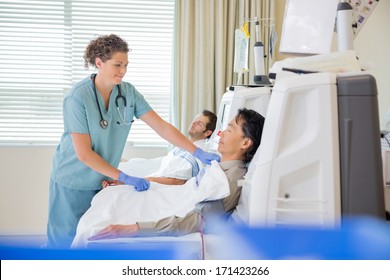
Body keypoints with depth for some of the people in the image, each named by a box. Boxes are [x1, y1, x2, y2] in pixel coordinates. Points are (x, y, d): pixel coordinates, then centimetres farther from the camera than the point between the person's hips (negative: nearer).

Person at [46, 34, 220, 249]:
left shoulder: (128, 92, -5)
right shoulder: (78, 98, -20)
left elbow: (162, 127, -7)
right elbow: (84, 153, -21)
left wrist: (198, 153, -16)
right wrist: (124, 178, -21)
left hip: (103, 181, 5)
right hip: (73, 183, -5)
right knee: (64, 243, 3)